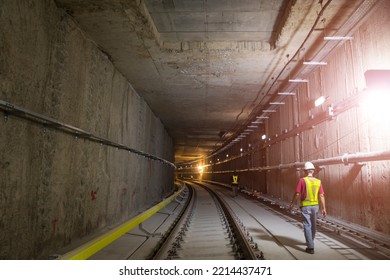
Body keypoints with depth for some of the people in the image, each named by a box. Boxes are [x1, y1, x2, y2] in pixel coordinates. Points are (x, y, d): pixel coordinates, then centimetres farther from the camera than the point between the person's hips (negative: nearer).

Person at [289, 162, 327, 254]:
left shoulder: (302, 180, -13)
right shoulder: (318, 181, 0)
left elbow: (297, 194, -13)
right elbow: (321, 196, -1)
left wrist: (292, 204, 1)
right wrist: (323, 208, 5)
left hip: (305, 206, -5)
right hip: (315, 206, 5)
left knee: (307, 226, 1)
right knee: (313, 225, 21)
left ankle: (310, 247, 0)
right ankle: (310, 241, 41)